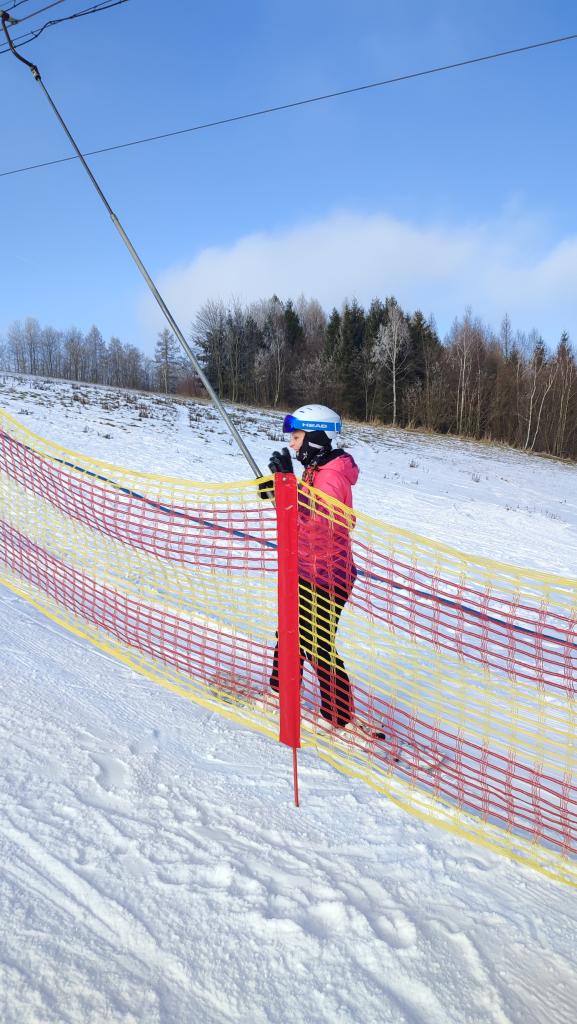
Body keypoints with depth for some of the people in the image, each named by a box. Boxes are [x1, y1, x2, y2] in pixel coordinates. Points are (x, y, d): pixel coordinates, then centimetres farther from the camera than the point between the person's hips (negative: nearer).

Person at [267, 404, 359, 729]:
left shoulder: (333, 476, -23)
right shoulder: (315, 469, 8)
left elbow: (312, 521, -37)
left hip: (327, 577, -10)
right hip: (307, 571, 10)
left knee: (318, 647, -1)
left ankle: (340, 717, 14)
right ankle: (281, 691, 42)